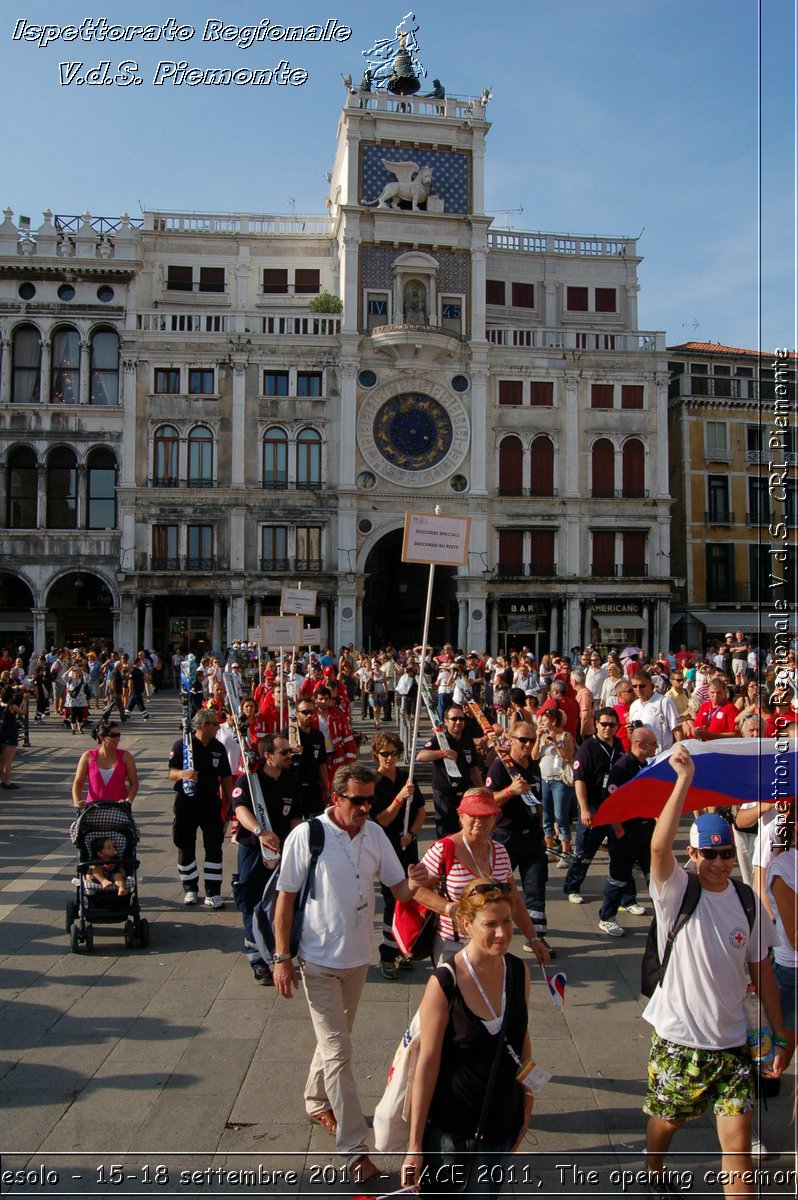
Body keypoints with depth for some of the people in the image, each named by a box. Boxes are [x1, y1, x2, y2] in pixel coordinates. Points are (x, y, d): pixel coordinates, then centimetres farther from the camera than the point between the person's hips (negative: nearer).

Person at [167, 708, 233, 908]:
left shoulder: (218, 747, 4)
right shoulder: (182, 745, -8)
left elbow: (226, 777, 10)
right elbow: (171, 772, -11)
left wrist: (229, 802, 8)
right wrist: (183, 774, -34)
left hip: (211, 803, 3)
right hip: (186, 803, -2)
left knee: (214, 848, 0)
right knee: (186, 847, 9)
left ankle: (213, 893, 8)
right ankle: (190, 889, 25)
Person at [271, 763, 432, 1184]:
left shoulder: (375, 834, -4)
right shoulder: (306, 836, -19)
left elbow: (398, 888, 0)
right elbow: (285, 897, -13)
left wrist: (413, 884, -24)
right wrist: (282, 957, -13)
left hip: (358, 958, 5)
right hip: (319, 960, -5)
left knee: (334, 1040, 23)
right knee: (338, 1052, -1)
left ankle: (317, 1102, 46)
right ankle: (353, 1147, 9)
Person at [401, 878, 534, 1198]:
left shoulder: (518, 971, -7)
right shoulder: (443, 984, -22)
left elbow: (521, 1039, 7)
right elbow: (427, 1065, -17)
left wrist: (526, 1103, 13)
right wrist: (415, 1144, -12)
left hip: (502, 1122, 4)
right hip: (449, 1125, -4)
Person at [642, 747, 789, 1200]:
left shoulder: (748, 903, -1)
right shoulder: (676, 891, -13)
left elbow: (761, 971, 7)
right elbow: (659, 845, -33)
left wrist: (781, 1033, 7)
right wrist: (685, 779, -40)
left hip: (732, 1043, 2)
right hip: (678, 1040, -2)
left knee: (739, 1144, -2)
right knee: (665, 1122, 18)